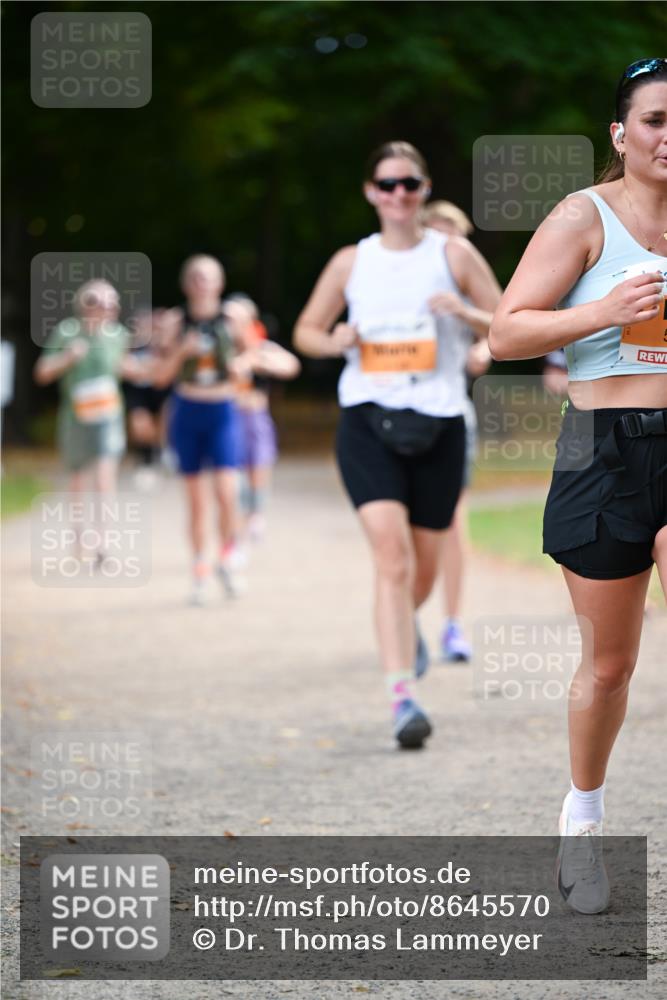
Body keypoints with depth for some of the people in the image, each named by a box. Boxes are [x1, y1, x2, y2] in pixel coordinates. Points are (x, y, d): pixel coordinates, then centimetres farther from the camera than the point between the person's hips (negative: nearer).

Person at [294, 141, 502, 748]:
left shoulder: (452, 255, 4)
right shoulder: (351, 263, 7)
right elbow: (306, 330, 17)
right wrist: (335, 341, -6)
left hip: (438, 423, 1)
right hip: (367, 420, -1)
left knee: (424, 565, 12)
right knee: (392, 554, -18)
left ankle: (406, 624, 49)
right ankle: (403, 698, -21)